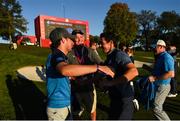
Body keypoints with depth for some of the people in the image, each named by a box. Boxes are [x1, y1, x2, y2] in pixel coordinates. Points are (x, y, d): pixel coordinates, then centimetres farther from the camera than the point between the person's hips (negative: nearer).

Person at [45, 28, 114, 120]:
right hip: (58, 107, -9)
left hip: (65, 104, 9)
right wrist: (97, 67, -42)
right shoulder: (56, 55, -21)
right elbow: (65, 70, -45)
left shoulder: (59, 56, 11)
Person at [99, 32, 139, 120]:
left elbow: (134, 71, -35)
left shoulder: (119, 54, -19)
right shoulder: (109, 56, 8)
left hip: (124, 98, -9)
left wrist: (109, 83, -35)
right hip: (115, 97, 9)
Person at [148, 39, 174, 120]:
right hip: (158, 85, 10)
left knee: (157, 109, -5)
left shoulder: (166, 57, -20)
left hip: (162, 86, -10)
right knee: (158, 107, 21)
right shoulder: (160, 57, 12)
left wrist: (154, 78, -27)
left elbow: (171, 74, -30)